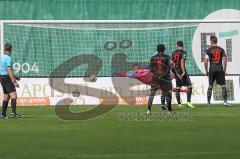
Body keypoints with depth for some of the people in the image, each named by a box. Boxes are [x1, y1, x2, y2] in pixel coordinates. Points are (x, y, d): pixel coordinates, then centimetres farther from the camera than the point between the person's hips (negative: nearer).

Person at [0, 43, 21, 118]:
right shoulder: (8, 58, -15)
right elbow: (9, 71, -22)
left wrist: (14, 76, 27)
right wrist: (14, 81, -23)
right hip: (7, 78, -9)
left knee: (6, 96, 14)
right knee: (13, 95, -15)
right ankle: (14, 112, -27)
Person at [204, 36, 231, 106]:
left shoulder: (208, 50, -1)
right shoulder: (221, 50, 5)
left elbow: (206, 62, -5)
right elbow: (225, 60, 1)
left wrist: (206, 71, 7)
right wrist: (224, 70, 10)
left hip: (212, 69, 0)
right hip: (220, 69, 0)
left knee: (210, 86, 10)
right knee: (223, 85, 1)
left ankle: (208, 102, 12)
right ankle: (225, 101, -7)